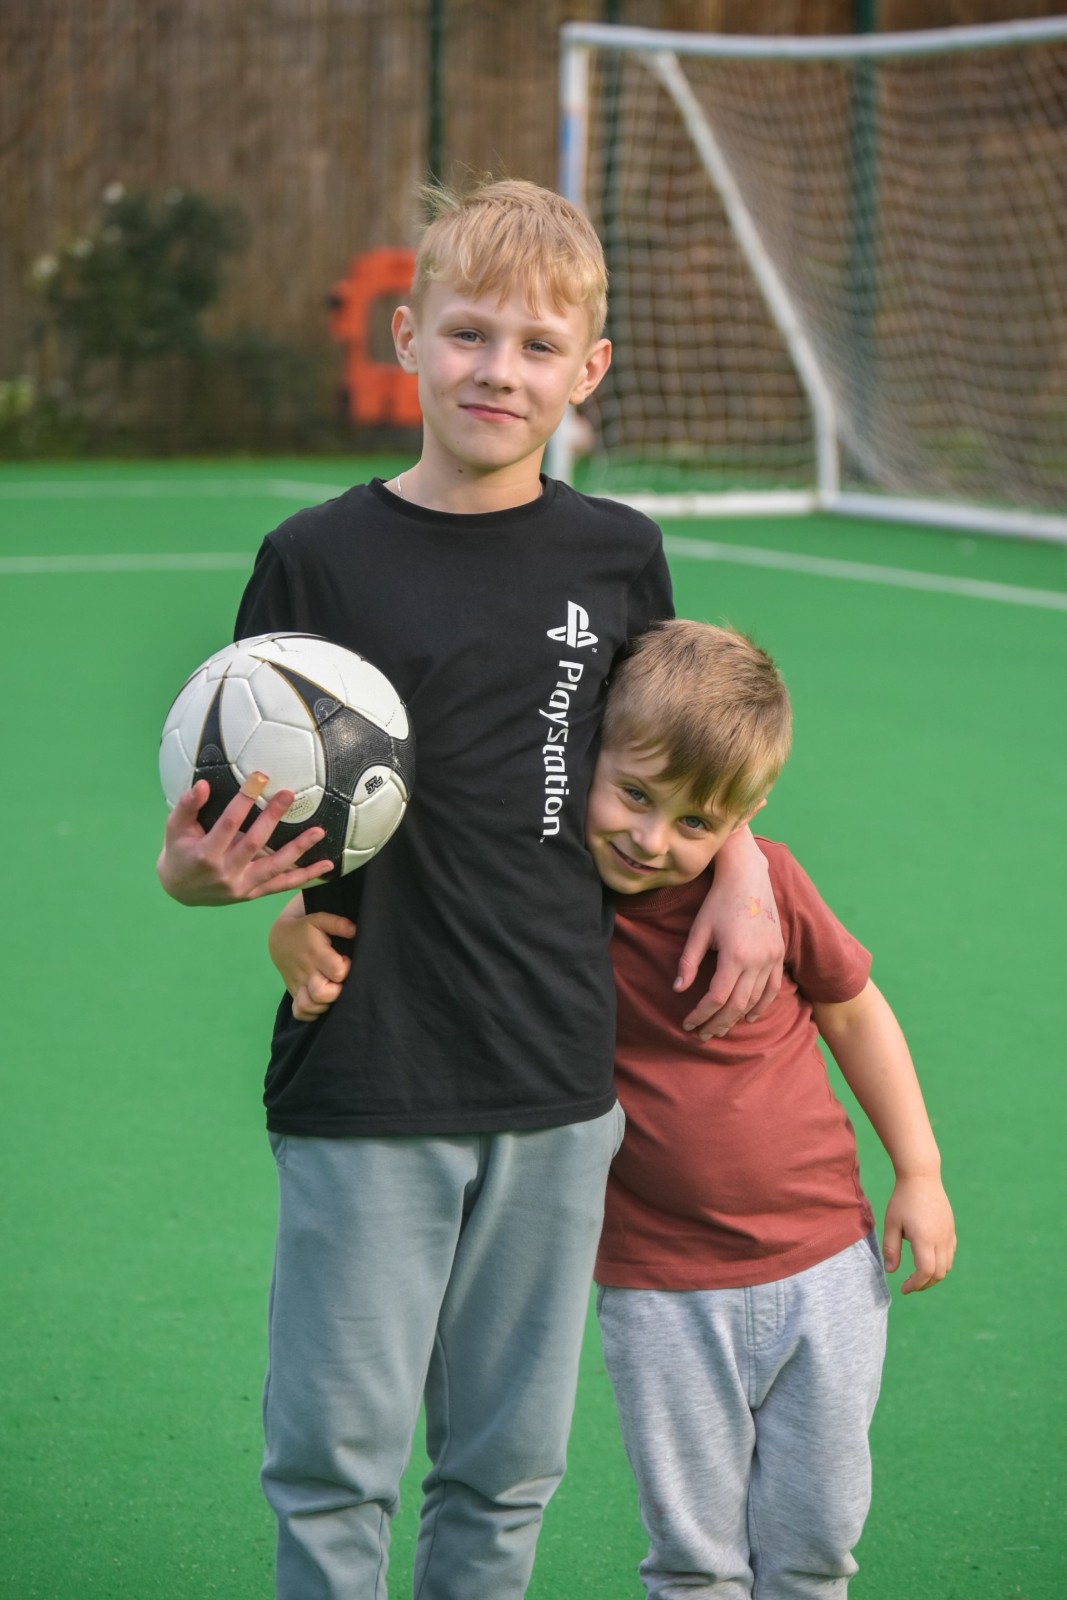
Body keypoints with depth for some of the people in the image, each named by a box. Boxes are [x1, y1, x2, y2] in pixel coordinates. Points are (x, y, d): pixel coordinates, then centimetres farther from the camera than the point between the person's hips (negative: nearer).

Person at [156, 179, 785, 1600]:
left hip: (558, 1091, 3)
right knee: (335, 1456, -2)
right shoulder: (319, 559, -5)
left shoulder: (620, 557, 5)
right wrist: (198, 871, -24)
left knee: (509, 1462, 11)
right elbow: (236, 822, -2)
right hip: (365, 1090, -3)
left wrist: (740, 864, 5)